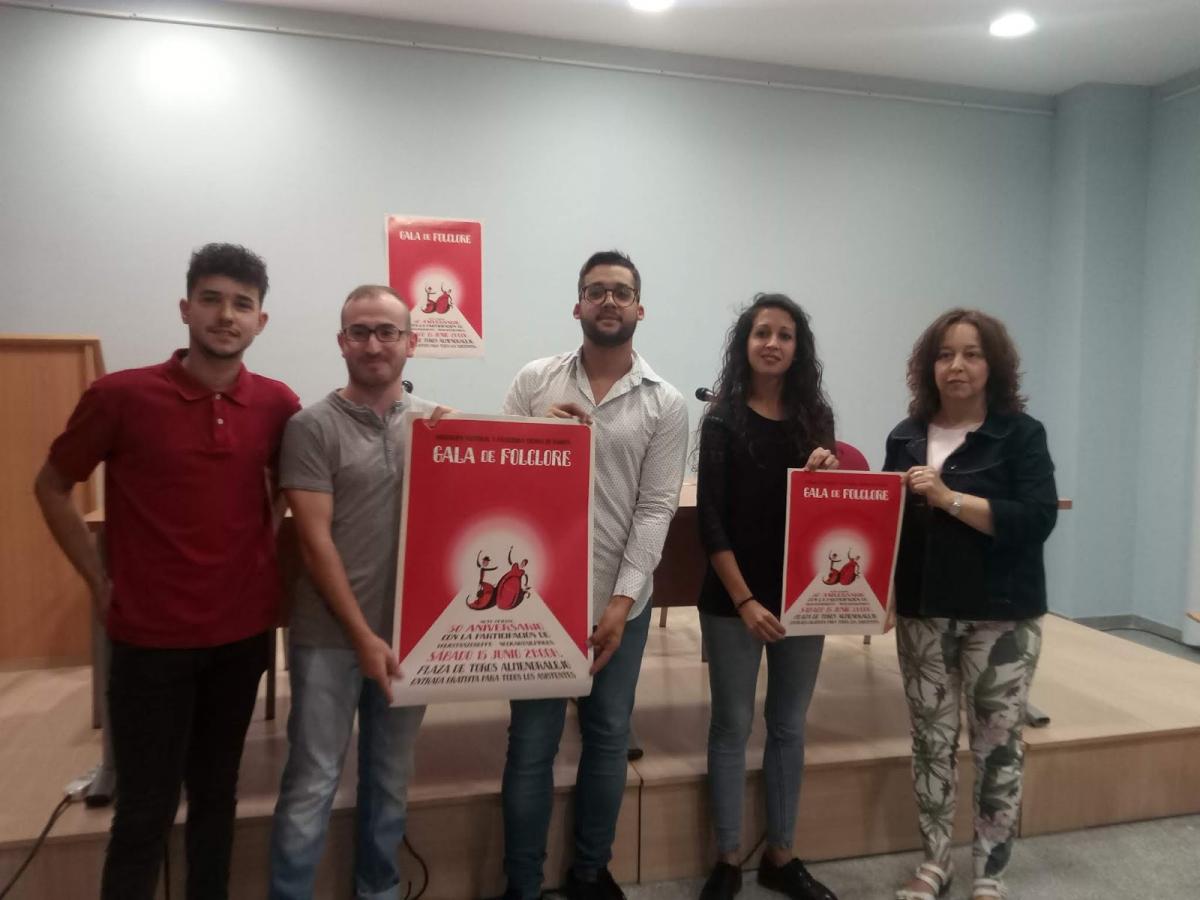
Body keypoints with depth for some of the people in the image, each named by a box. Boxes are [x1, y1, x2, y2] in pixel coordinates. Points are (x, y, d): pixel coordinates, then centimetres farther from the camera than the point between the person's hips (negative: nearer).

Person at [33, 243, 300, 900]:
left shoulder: (277, 404, -3)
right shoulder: (120, 395, -11)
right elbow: (51, 488, 2)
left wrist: (274, 566, 5)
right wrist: (100, 583, -1)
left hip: (244, 632, 3)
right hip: (151, 636, -3)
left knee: (216, 795, 19)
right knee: (145, 809, 8)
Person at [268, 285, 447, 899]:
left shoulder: (436, 421, 5)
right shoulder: (313, 426, -7)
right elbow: (315, 542, -10)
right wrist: (363, 636, -13)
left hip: (410, 632, 4)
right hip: (331, 636, -4)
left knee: (391, 777, 18)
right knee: (311, 784, 6)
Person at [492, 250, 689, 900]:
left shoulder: (665, 405, 0)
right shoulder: (534, 381, 1)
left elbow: (655, 510, -5)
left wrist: (621, 600, -11)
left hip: (621, 600, 1)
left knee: (608, 737, 15)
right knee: (532, 743, 7)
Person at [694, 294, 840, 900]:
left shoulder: (816, 417, 6)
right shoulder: (722, 422, -5)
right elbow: (711, 522, -9)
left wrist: (828, 472, -12)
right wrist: (744, 600, -15)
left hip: (802, 597, 4)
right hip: (732, 601, -4)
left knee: (789, 728, 14)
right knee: (732, 727, 7)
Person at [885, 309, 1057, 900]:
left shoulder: (1021, 433, -4)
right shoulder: (906, 436, 7)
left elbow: (1037, 519, -16)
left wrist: (950, 498, -22)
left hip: (1001, 616, -3)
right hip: (923, 612, 3)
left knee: (997, 744, 8)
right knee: (931, 739, 12)